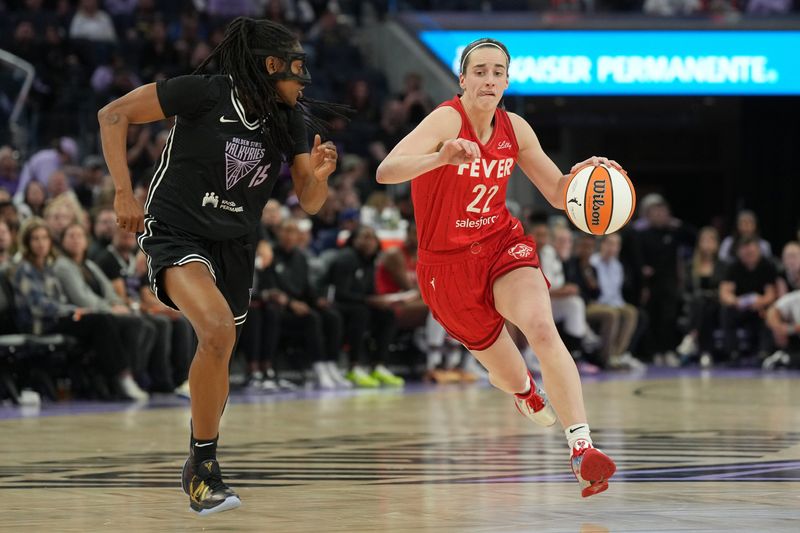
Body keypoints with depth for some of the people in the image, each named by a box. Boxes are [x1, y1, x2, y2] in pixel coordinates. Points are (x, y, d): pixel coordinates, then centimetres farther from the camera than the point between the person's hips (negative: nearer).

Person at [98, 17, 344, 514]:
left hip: (235, 246, 7)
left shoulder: (292, 122, 0)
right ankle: (204, 464, -18)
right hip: (176, 233, -6)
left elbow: (309, 201, 5)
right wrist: (124, 193, -14)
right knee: (218, 329, -29)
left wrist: (319, 174, -18)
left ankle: (200, 466, 38)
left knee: (218, 360, 15)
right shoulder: (205, 93, -17)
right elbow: (113, 114, -12)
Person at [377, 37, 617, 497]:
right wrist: (441, 158, -52)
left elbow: (559, 194, 6)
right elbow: (386, 172, -35)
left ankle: (582, 448, -36)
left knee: (542, 328, -30)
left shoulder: (514, 129, -3)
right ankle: (526, 391, 55)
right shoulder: (448, 119, -19)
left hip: (503, 245, 2)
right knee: (512, 381, 14)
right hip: (449, 264, -2)